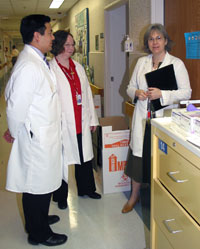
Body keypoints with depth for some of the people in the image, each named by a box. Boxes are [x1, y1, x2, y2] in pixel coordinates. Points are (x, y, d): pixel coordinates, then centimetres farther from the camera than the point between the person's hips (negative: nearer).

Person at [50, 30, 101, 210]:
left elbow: (87, 93, 14)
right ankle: (61, 196, 25)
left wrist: (92, 118, 14)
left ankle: (86, 189, 37)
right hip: (63, 123, -6)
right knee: (62, 159, 6)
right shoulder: (50, 69, -9)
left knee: (85, 156, 16)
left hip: (81, 122, 6)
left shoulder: (78, 67, 12)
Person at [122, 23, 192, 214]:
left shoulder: (177, 63, -3)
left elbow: (186, 92, -6)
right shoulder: (141, 62, 10)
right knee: (138, 156, 9)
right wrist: (137, 93, -9)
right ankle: (134, 196, 28)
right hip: (142, 119, 4)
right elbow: (130, 87, 14)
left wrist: (162, 94, -19)